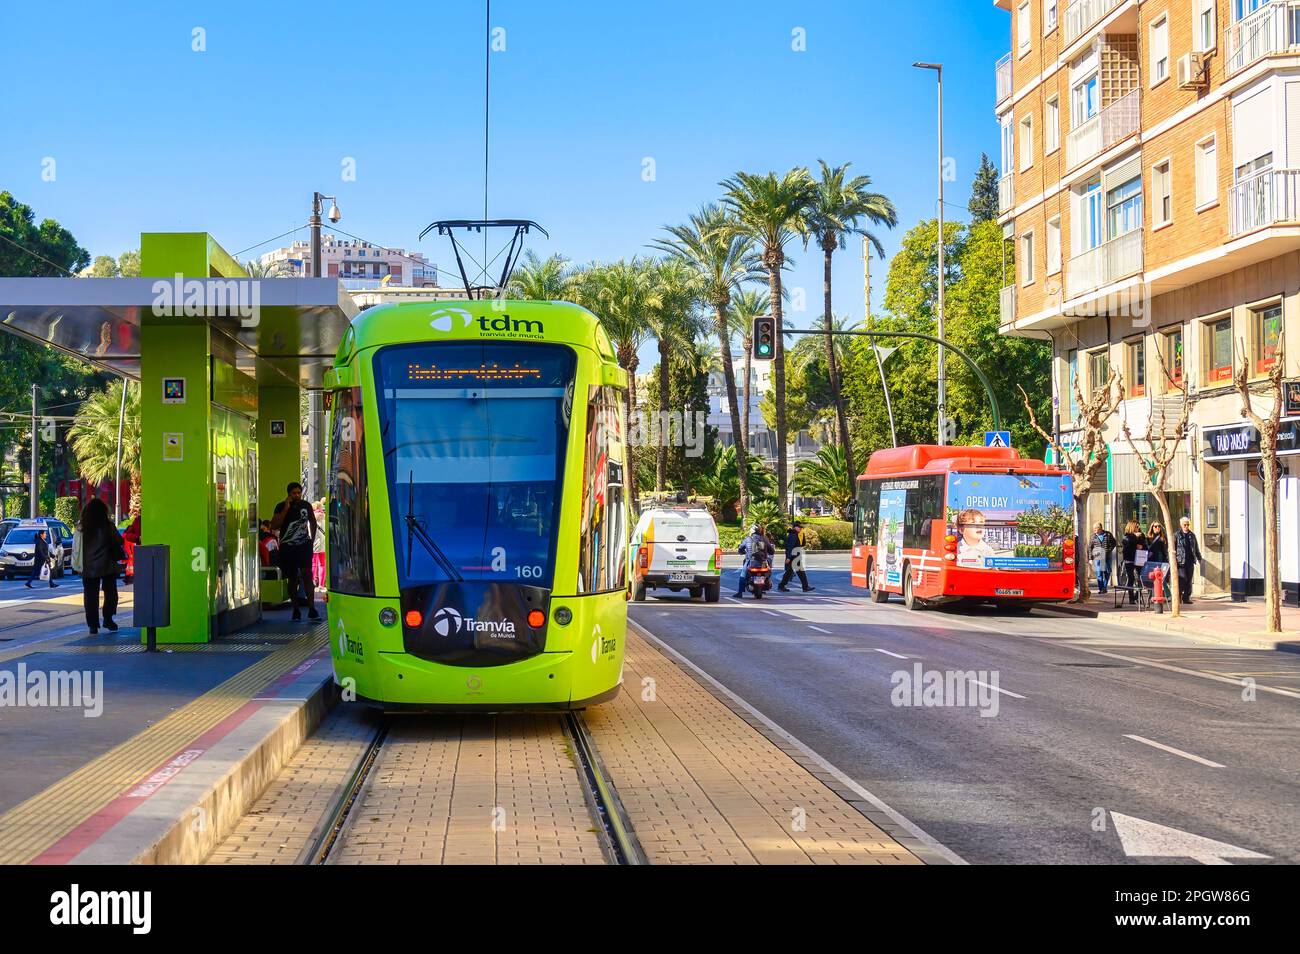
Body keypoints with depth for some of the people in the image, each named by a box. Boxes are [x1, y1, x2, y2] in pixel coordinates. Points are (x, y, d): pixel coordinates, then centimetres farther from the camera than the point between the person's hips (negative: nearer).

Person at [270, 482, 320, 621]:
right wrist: (286, 509, -18)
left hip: (304, 545, 0)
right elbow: (274, 526, -14)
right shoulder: (281, 507, -2)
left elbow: (313, 522, 21)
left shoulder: (306, 505, 5)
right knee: (292, 578, 6)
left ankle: (311, 609, -20)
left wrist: (312, 539, 11)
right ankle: (296, 609, 19)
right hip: (287, 547, 0)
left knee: (306, 574, -16)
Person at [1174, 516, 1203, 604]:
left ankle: (1186, 597, 13)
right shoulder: (1176, 536, 0)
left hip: (1190, 562, 5)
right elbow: (1172, 549, -3)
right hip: (1181, 562, -5)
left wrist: (1199, 558, 19)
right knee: (1182, 579, -14)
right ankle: (1178, 597, -8)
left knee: (1189, 580, 7)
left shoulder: (1192, 535, 15)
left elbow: (1196, 548, 23)